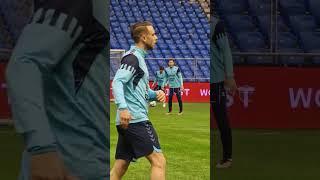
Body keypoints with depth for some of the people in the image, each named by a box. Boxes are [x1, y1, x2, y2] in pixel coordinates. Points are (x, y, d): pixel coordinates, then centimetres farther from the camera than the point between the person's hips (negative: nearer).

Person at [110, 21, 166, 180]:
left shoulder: (139, 57, 23)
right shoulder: (133, 57, -8)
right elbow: (117, 82, -20)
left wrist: (155, 94, 9)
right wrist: (123, 108, -33)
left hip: (127, 120, 10)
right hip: (135, 119, -10)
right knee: (158, 161, -9)